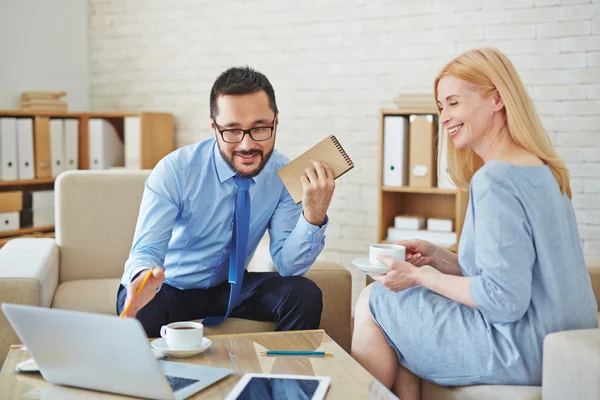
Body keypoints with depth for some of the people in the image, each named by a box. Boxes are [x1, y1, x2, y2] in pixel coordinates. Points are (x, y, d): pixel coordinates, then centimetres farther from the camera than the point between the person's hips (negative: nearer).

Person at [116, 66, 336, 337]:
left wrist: (314, 216, -32)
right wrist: (144, 277, -50)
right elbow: (146, 249, -25)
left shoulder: (282, 174, -12)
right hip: (169, 286, -3)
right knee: (139, 314, -36)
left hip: (231, 285, 4)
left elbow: (288, 266, -13)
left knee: (305, 294, -21)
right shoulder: (174, 172, -22)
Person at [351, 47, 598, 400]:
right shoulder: (544, 170, 9)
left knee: (374, 302, 1)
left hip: (526, 354, -9)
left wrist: (419, 277, -12)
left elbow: (504, 300, -24)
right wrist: (437, 257, 6)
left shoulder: (495, 179, -20)